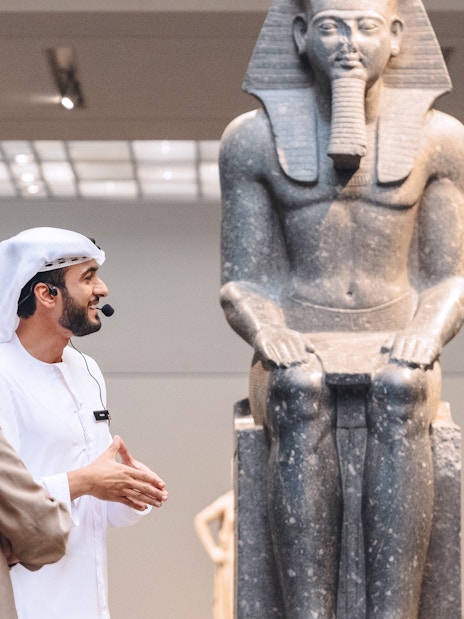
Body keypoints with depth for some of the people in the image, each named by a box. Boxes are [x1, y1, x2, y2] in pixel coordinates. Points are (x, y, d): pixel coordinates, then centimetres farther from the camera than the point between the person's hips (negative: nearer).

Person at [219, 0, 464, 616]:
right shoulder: (254, 138, 0)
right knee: (302, 395, -36)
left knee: (397, 393, -36)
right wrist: (267, 334, -22)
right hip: (296, 367, 0)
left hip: (394, 364, 0)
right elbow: (241, 288, 2)